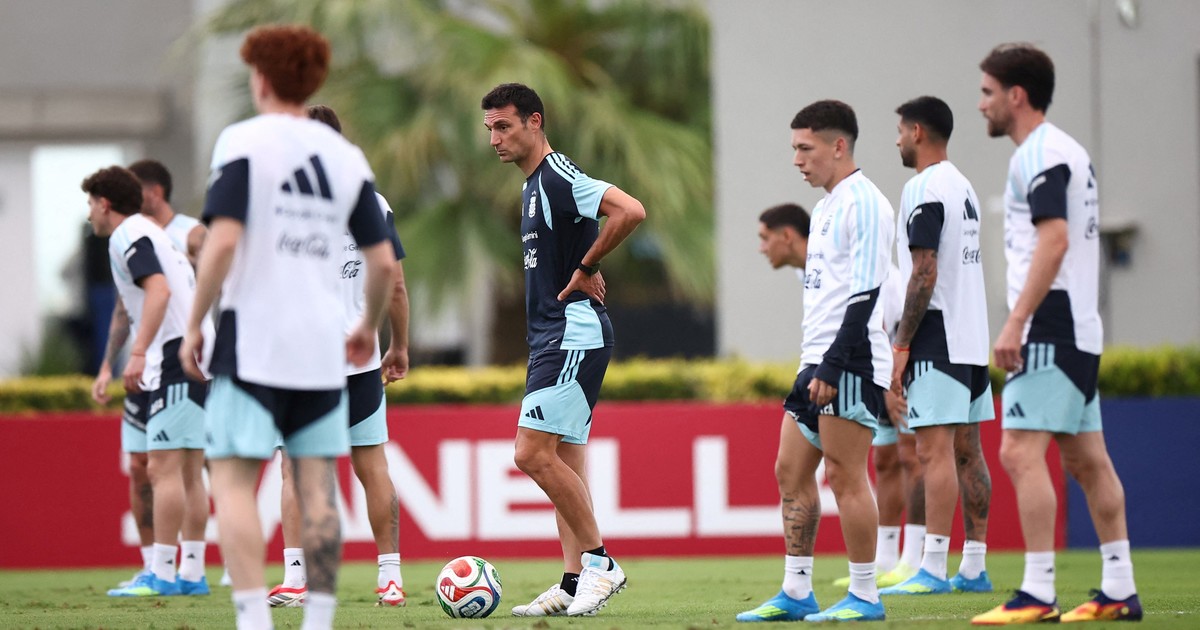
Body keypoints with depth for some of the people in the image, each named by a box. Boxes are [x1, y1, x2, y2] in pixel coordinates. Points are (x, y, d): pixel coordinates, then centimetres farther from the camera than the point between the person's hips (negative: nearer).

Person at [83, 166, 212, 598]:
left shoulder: (127, 235, -6)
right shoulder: (149, 232, 24)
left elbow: (160, 289, -20)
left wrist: (138, 353, -25)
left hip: (175, 357, -10)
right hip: (196, 356, 10)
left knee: (164, 468, -11)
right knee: (187, 473, 10)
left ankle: (161, 575, -13)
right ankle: (192, 573, 10)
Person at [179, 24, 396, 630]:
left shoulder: (243, 141, -4)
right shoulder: (346, 157, 10)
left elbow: (223, 241, -14)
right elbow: (382, 261, 10)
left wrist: (194, 325, -5)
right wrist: (369, 326, 27)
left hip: (253, 337, -5)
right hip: (322, 345, 5)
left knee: (233, 483, -6)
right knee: (317, 489, 6)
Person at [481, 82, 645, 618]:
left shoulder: (560, 177, -14)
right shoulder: (534, 185, 18)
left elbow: (630, 211, -28)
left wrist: (586, 268, -18)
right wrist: (586, 272, 11)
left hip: (574, 335, -10)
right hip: (552, 338, 10)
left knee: (532, 452, -14)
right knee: (564, 463, 8)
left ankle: (599, 561, -7)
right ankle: (575, 582, 8)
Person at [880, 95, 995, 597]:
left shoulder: (925, 189, -12)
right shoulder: (963, 187, 17)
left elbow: (924, 274, -18)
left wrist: (902, 344, -15)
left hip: (937, 339, -10)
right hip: (971, 337, 10)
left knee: (935, 448, -11)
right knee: (966, 449, 9)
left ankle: (933, 569, -15)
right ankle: (974, 569, 10)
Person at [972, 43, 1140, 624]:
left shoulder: (1041, 154, -12)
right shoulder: (1068, 152, 19)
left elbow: (1054, 239, -22)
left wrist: (1016, 322, -25)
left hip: (1049, 330, -10)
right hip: (1079, 331, 10)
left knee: (1021, 452, -14)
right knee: (1086, 460, 11)